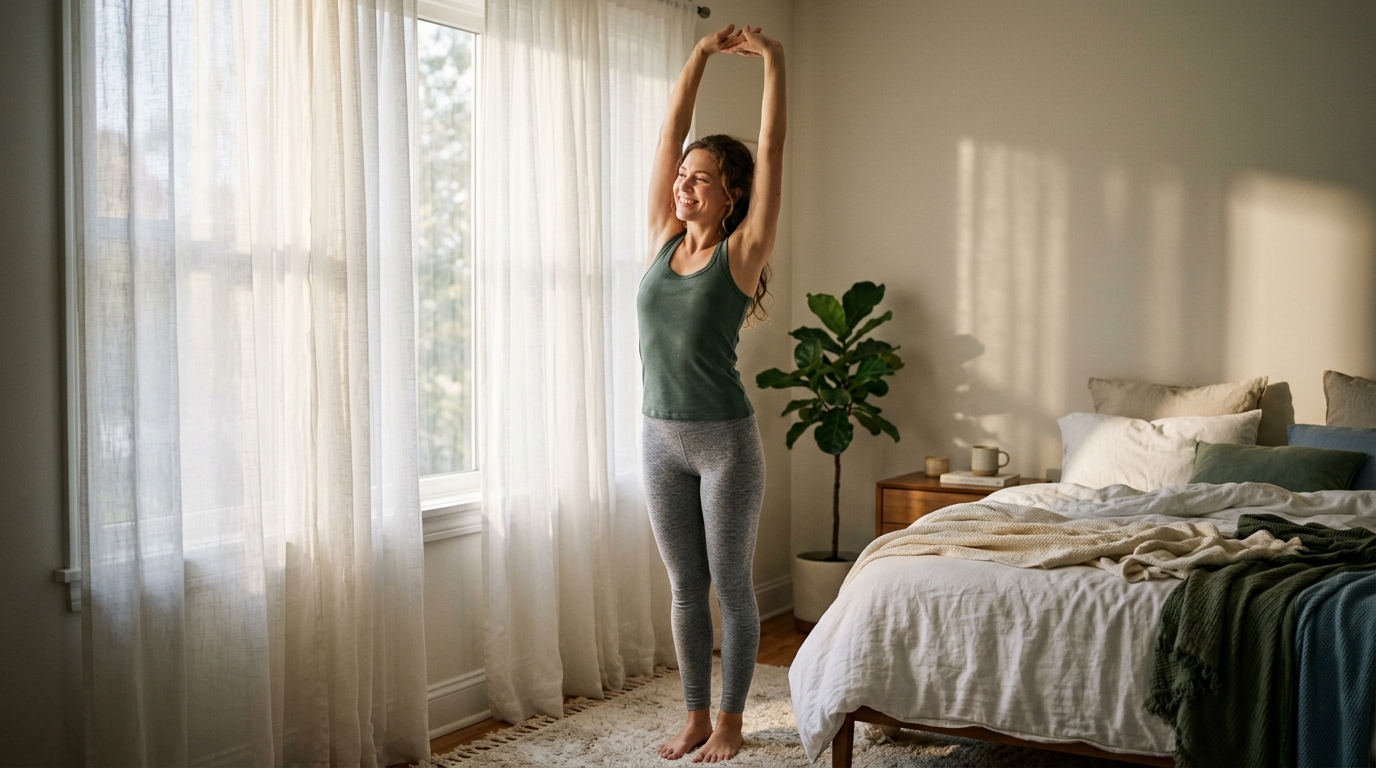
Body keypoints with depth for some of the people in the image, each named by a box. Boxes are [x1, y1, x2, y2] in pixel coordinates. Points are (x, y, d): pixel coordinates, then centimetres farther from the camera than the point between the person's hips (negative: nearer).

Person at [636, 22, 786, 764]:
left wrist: (773, 62, -9)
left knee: (730, 585, 7)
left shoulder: (741, 252, -6)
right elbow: (669, 135, 7)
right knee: (685, 586, 13)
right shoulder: (664, 240, 6)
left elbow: (772, 150, -10)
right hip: (661, 439, 5)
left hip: (724, 440, -5)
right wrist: (700, 55, 5)